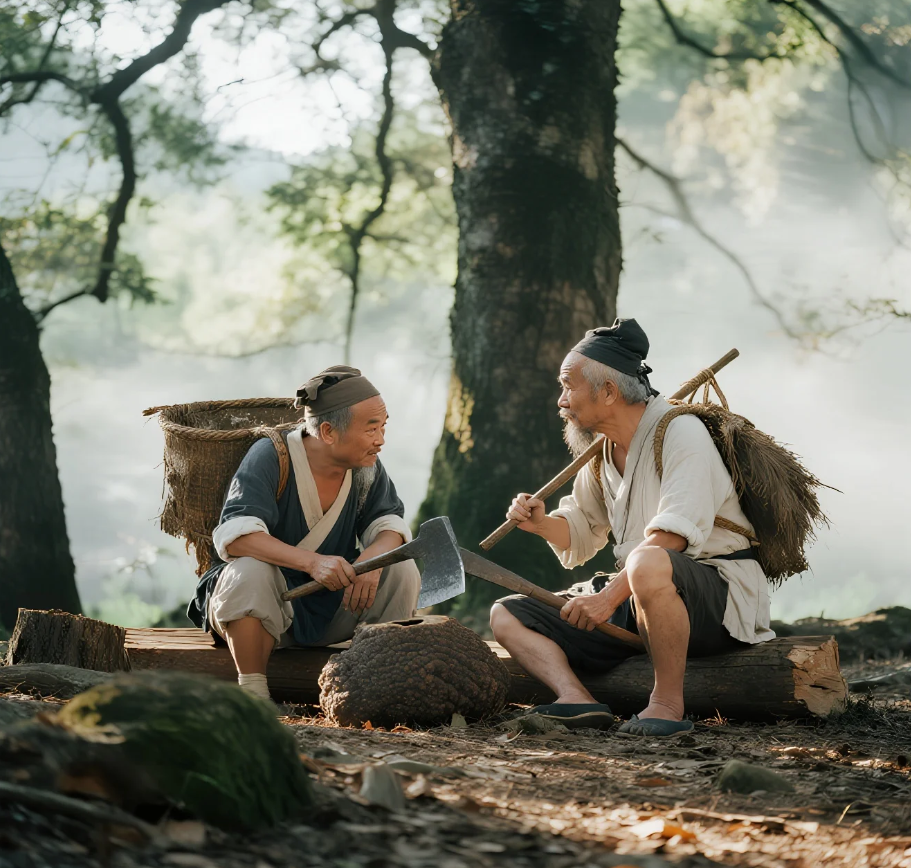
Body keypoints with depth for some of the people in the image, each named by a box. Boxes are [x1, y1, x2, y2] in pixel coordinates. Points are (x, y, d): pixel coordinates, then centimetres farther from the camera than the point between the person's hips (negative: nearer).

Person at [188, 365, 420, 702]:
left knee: (403, 569, -16)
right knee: (251, 570, -36)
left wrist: (373, 556, -31)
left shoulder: (366, 467, -2)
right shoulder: (271, 457, -19)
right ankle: (252, 692, -26)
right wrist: (312, 561, -43)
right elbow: (234, 534, -30)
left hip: (332, 607, 4)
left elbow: (389, 523, -5)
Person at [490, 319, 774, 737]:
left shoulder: (680, 432, -12)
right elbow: (581, 532, 25)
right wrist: (542, 523, 3)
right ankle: (577, 700, -26)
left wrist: (611, 595, -31)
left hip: (719, 596, -9)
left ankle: (667, 703, -28)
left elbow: (670, 536, -24)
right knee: (507, 616, 0)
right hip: (632, 598, 9)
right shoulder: (601, 450, 13)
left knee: (649, 565, -43)